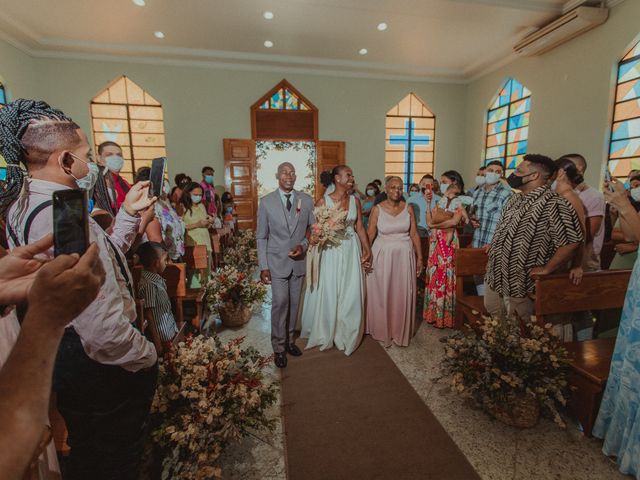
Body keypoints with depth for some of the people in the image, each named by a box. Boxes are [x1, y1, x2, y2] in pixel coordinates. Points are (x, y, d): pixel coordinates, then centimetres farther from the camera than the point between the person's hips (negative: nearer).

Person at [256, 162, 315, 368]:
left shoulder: (306, 200, 1)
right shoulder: (266, 202, -3)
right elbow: (261, 237, -2)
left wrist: (303, 245, -12)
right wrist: (263, 266, -7)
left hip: (299, 261, 3)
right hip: (277, 261, -2)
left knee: (294, 303, 13)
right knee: (280, 303, -2)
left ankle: (289, 339, 32)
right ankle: (279, 347, 16)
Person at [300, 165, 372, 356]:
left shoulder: (355, 200, 4)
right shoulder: (323, 201, -7)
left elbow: (360, 227, 6)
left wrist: (367, 250, -2)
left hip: (351, 252, 3)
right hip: (330, 252, -3)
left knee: (350, 294, 9)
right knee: (328, 294, 8)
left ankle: (346, 335, 30)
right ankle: (326, 334, 32)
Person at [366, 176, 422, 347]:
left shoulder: (408, 208, 0)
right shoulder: (377, 209, -5)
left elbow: (414, 234, 3)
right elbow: (370, 234, -4)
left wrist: (419, 257, 2)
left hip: (404, 256, 2)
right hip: (382, 255, -1)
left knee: (402, 294, 10)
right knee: (381, 294, 9)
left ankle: (400, 330, 30)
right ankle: (382, 329, 30)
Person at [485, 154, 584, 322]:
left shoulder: (552, 204, -18)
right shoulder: (515, 199, 9)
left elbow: (573, 241, -22)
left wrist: (546, 269, -18)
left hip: (520, 284, -8)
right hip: (494, 278, 8)